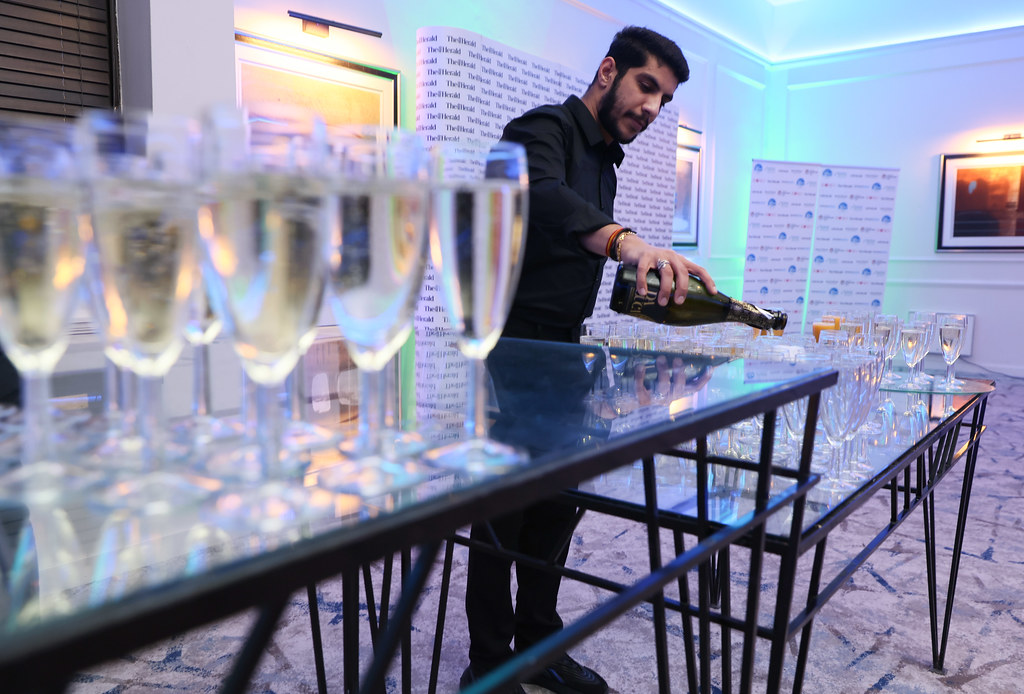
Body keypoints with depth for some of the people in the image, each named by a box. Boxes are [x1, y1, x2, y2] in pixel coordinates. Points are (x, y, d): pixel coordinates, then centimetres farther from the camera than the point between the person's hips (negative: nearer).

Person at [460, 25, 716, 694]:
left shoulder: (605, 160, 18)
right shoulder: (545, 128, -11)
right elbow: (541, 195, -37)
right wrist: (626, 239, -53)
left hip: (560, 350, 9)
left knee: (561, 496, 13)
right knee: (506, 505, -2)